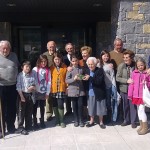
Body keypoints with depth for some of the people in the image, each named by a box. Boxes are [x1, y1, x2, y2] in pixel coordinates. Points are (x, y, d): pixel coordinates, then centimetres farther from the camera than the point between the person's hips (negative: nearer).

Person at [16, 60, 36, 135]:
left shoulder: (32, 75, 7)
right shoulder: (20, 75, -7)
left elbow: (34, 84, 13)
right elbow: (18, 86, -11)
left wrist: (33, 87, -11)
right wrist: (21, 96, -15)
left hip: (30, 94, 5)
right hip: (23, 94, -5)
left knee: (29, 111, 13)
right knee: (22, 111, 1)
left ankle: (28, 126, 25)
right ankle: (20, 128, 8)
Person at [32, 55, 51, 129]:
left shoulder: (48, 70, 3)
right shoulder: (35, 69, -5)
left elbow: (49, 82, 1)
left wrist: (47, 92, -3)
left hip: (44, 92, 2)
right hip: (36, 92, -2)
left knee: (42, 107, 12)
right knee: (35, 107, 6)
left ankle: (42, 121, 24)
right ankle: (35, 122, 17)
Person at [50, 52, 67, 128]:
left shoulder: (64, 67, 2)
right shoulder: (51, 68, 4)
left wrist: (67, 86, -2)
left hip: (62, 89, -2)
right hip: (53, 89, 2)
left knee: (60, 105, -6)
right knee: (55, 105, 10)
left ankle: (62, 121, 8)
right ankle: (57, 120, 24)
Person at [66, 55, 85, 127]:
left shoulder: (81, 69, 3)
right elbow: (66, 80, -6)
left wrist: (83, 78, -8)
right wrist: (74, 79, -20)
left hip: (80, 90, 1)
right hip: (73, 90, -1)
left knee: (80, 105, 1)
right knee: (74, 106, 8)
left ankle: (81, 120, 14)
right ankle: (76, 120, 21)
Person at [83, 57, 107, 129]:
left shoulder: (100, 70, -10)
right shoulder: (87, 71, 4)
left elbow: (99, 81, -21)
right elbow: (85, 82, 8)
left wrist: (90, 78, -28)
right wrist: (84, 79, -15)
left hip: (99, 93, -3)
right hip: (90, 93, 4)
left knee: (100, 108, 7)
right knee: (91, 107, 13)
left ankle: (101, 122, 23)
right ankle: (91, 121, 30)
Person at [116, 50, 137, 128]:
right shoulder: (121, 66, -7)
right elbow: (117, 78, -7)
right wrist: (127, 80, -17)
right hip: (124, 89, 1)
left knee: (133, 105, 6)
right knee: (125, 105, 13)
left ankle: (133, 121, 20)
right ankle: (126, 120, 29)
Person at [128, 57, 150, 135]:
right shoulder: (134, 73, 2)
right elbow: (131, 84, 3)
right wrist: (130, 94, 2)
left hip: (144, 95, -4)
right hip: (136, 95, 4)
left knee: (141, 110, -6)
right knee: (139, 110, 13)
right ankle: (141, 125, 28)